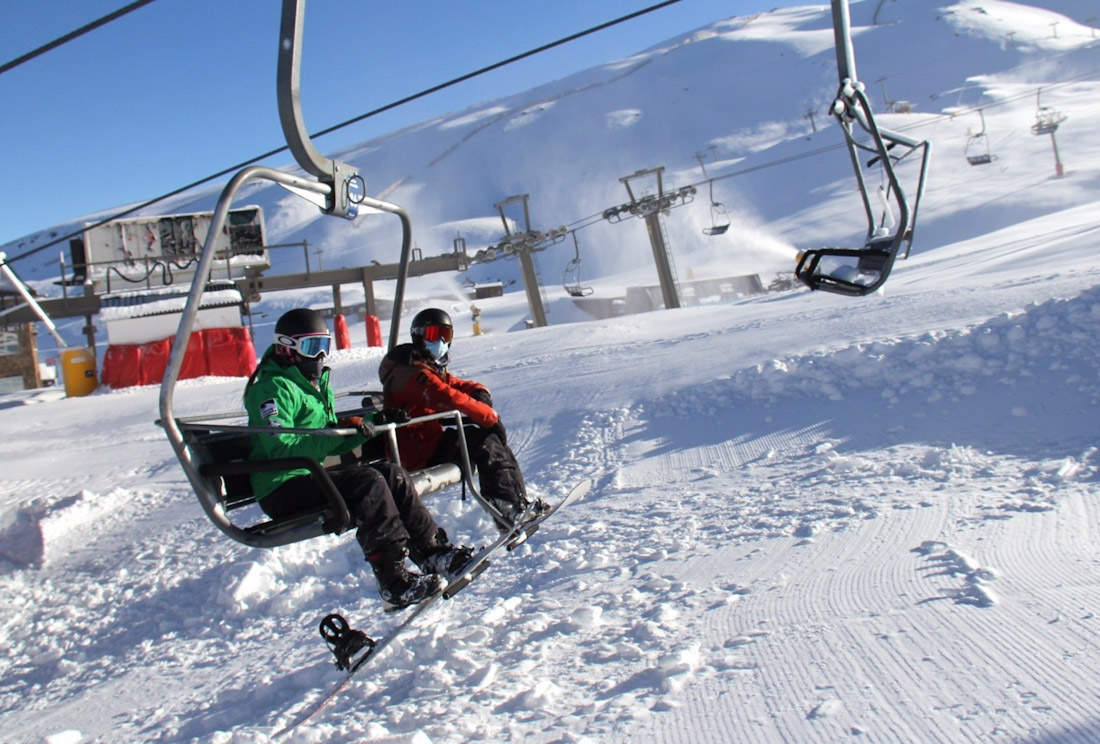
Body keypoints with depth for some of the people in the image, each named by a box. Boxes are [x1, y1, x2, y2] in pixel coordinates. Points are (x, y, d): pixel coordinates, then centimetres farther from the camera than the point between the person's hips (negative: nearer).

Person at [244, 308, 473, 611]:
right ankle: (394, 582, -31)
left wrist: (374, 423, 4)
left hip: (313, 475, 9)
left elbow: (332, 445, 19)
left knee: (394, 475, -5)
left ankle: (434, 552, -7)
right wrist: (341, 430, -28)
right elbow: (281, 447, -24)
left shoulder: (317, 384, 20)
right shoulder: (273, 387, -10)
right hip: (282, 488, -9)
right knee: (368, 482, -28)